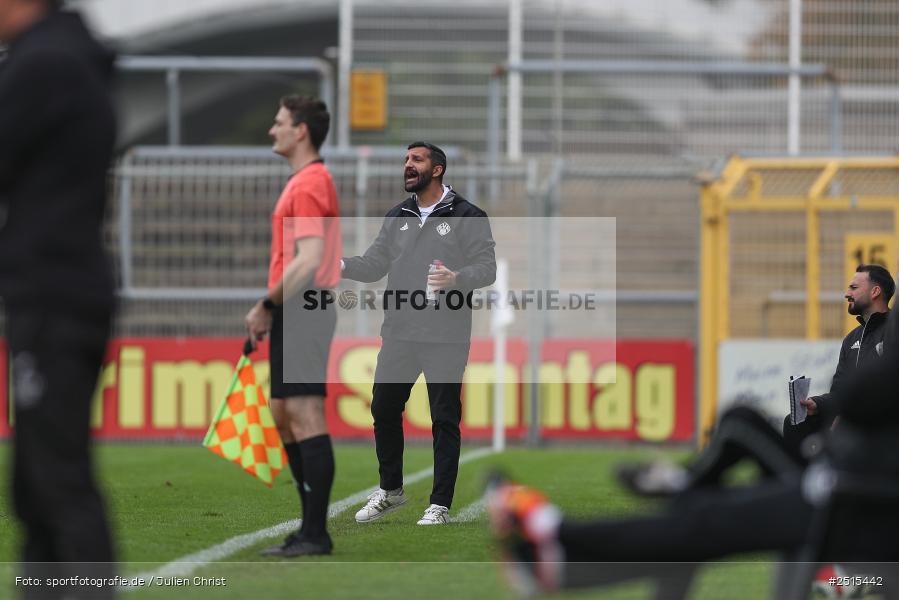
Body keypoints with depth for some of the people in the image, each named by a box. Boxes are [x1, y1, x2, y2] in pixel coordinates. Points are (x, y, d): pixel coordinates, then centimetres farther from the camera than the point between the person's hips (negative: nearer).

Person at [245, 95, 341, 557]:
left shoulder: (308, 185, -13)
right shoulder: (306, 182, 20)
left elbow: (308, 261, -22)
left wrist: (267, 306, -16)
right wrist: (272, 309, 18)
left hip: (302, 311, -11)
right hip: (295, 315, 11)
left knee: (305, 416, -11)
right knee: (284, 416, 13)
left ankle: (314, 534, -12)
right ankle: (312, 528, 16)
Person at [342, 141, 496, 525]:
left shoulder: (466, 216, -2)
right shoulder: (397, 217, 15)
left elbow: (486, 267, -8)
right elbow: (374, 264, 12)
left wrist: (457, 278, -28)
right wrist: (343, 265, -7)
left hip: (446, 338, -5)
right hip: (398, 333, 5)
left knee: (445, 420, -1)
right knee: (384, 410, 9)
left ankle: (440, 505, 6)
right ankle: (390, 491, 27)